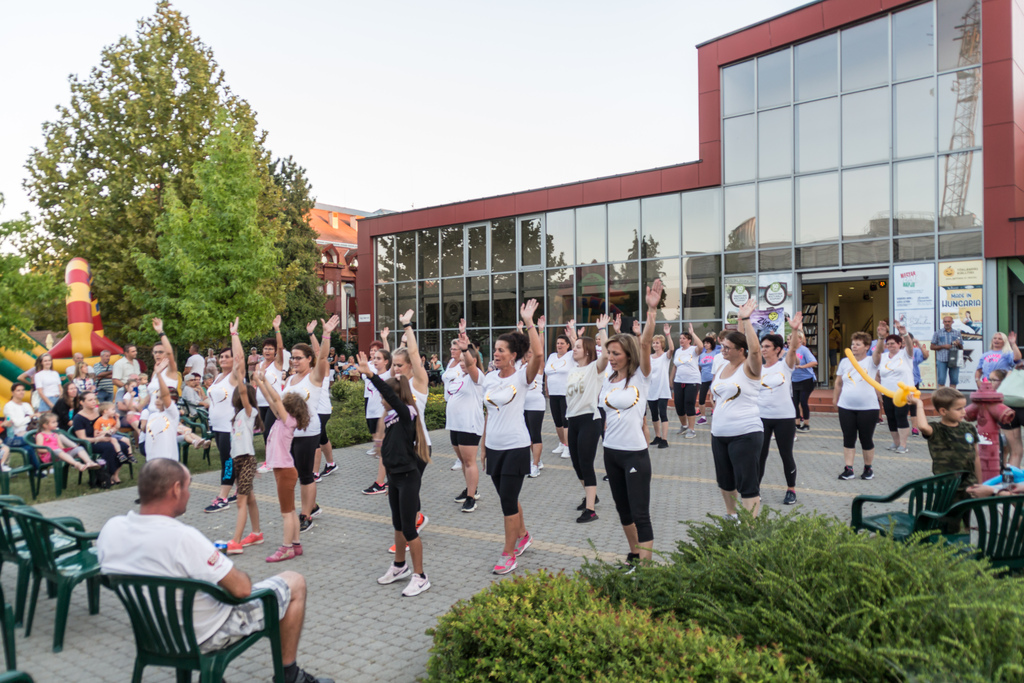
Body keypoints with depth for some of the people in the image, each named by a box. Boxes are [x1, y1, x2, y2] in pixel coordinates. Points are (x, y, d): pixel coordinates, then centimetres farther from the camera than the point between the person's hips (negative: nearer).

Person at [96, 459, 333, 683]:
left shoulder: (110, 528, -13)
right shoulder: (183, 537, -34)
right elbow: (241, 589, -27)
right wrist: (243, 578, -4)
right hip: (205, 636, -7)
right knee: (295, 583, 8)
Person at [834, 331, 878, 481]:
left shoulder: (871, 362, -3)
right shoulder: (845, 362, 6)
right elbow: (838, 383, 14)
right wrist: (835, 399, 15)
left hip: (868, 408, -3)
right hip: (846, 408, 3)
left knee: (866, 439, 6)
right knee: (848, 439, 5)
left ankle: (868, 468, 23)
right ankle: (848, 469, 10)